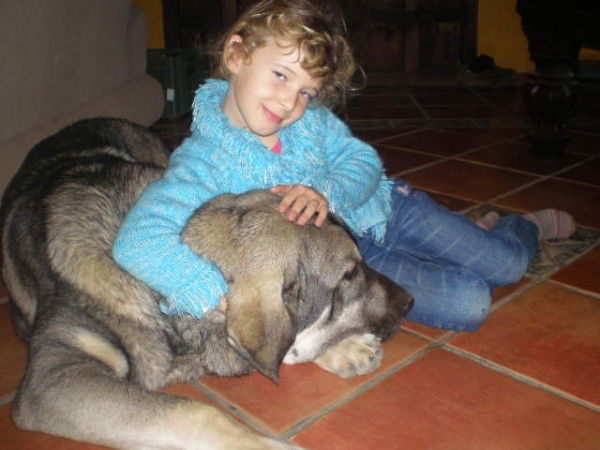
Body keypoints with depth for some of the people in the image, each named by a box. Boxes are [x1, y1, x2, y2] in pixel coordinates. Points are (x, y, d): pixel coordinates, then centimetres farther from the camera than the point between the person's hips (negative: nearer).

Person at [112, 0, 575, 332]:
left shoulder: (309, 117, -14)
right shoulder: (204, 163, -26)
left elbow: (364, 160, -7)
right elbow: (138, 242, -37)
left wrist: (328, 193, -30)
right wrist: (224, 299, -47)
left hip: (383, 208, 3)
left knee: (508, 262, 6)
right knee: (469, 305, -8)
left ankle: (529, 226, 40)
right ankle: (481, 231, 22)